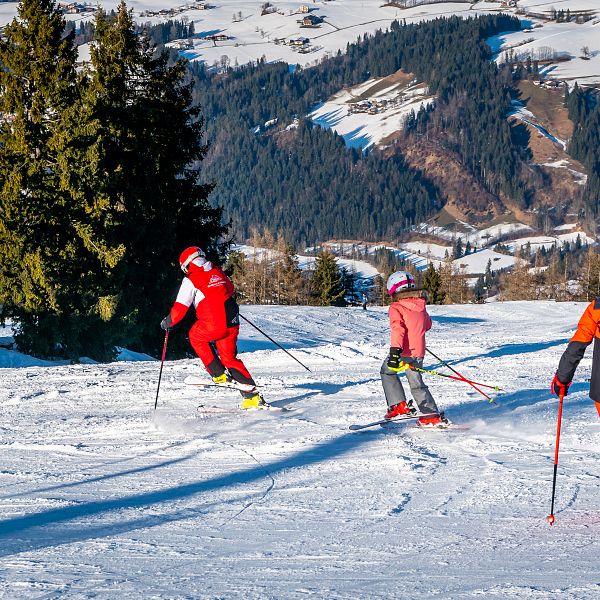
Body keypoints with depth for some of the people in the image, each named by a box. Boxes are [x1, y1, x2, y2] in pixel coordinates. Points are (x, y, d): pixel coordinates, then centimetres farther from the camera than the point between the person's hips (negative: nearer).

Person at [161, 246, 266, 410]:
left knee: (195, 336, 25)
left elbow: (180, 307, -3)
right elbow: (231, 290, 30)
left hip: (213, 325, -6)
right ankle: (252, 396, 4)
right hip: (232, 323, 6)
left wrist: (168, 322, 13)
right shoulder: (218, 272, 15)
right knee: (230, 358, 15)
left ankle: (219, 374, 17)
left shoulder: (191, 280, -2)